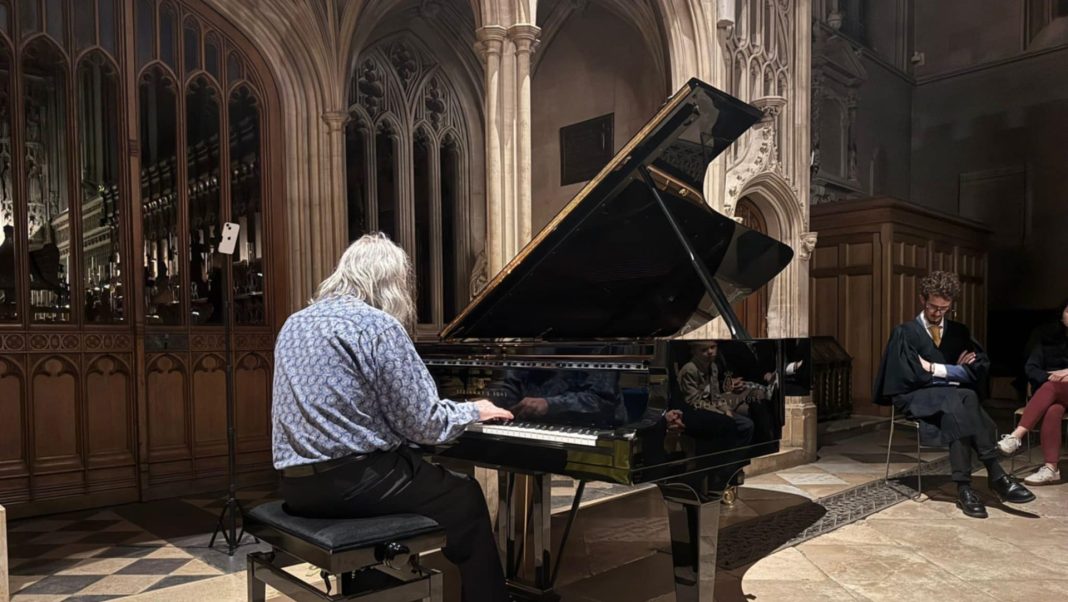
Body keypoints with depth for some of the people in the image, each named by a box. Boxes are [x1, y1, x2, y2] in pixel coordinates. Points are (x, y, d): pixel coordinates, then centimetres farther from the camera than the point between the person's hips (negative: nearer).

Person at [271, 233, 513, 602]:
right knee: (465, 497, 13)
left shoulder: (294, 325, 12)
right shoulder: (379, 326, -12)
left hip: (298, 482, 8)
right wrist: (474, 411, 6)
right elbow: (424, 426, -13)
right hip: (351, 478, -8)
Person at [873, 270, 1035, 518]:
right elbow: (911, 374, -8)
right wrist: (953, 371, -4)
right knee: (962, 401, -34)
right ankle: (995, 475, -33)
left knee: (958, 414, -35)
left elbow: (980, 367, 5)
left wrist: (935, 369, -7)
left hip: (955, 396, 3)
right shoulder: (905, 332, 4)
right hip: (917, 398, -3)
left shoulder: (959, 332, 17)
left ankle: (964, 487, -36)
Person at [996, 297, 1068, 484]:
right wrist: (1051, 376, -15)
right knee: (1053, 411, -35)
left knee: (1051, 388, -37)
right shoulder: (1049, 338, 12)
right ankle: (1050, 468, -42)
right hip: (1050, 393, 2)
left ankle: (1016, 436, -48)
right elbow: (1030, 368, 4)